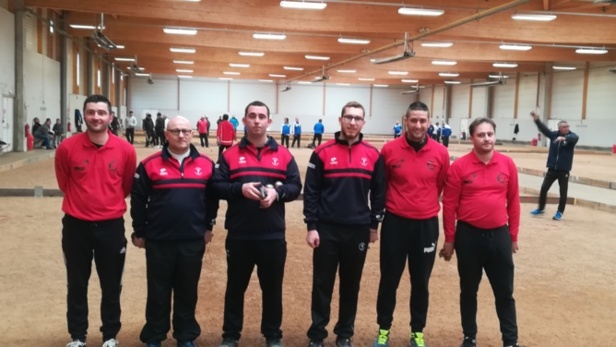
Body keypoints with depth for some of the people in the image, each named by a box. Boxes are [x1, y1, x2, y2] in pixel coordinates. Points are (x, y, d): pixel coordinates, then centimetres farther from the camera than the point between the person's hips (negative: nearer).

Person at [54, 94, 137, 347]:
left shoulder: (125, 150, -9)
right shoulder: (67, 148, -9)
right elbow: (64, 184, 9)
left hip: (111, 226, 0)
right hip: (76, 226, 0)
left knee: (111, 286, 11)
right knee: (76, 286, 13)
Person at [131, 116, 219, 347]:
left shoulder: (206, 164, 1)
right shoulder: (150, 164, -5)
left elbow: (212, 198, 9)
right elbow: (138, 200, 0)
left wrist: (208, 227, 9)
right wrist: (139, 232, 1)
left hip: (193, 241, 2)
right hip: (158, 241, -1)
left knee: (188, 291, 13)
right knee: (158, 292, 10)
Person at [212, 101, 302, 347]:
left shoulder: (283, 155, 5)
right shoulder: (230, 154, 3)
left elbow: (295, 186, 3)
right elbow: (217, 186, -1)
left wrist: (277, 192, -16)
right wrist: (240, 189, -18)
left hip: (273, 235, 1)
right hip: (239, 235, 0)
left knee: (272, 287, 11)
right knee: (236, 286, 12)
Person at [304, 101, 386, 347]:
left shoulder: (373, 155, 2)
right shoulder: (322, 152, -3)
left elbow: (379, 192, 8)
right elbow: (310, 192, -3)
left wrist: (374, 225, 6)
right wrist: (311, 226, -6)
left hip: (358, 230, 2)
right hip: (327, 229, -1)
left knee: (351, 284, 12)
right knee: (322, 284, 6)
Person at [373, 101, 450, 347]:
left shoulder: (440, 153, -4)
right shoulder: (389, 150, -7)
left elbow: (442, 187, 9)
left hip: (427, 225, 1)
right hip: (395, 223, -1)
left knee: (421, 282, 12)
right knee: (389, 279, 9)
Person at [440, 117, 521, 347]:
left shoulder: (507, 164, 0)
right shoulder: (459, 166, -7)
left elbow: (513, 201, 6)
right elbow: (449, 204, -5)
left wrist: (513, 235, 7)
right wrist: (450, 239, -4)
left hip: (499, 235, 2)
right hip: (468, 235, -1)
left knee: (504, 291, 9)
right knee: (469, 290, 13)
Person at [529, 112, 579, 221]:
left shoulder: (572, 136, -7)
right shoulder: (554, 135, 1)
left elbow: (574, 138, -30)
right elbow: (544, 129, -9)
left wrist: (564, 138, -51)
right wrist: (536, 120, -25)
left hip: (564, 170, -2)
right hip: (552, 168, 2)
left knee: (563, 192, 3)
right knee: (544, 188, 5)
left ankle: (560, 212, 19)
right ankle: (541, 208, 22)